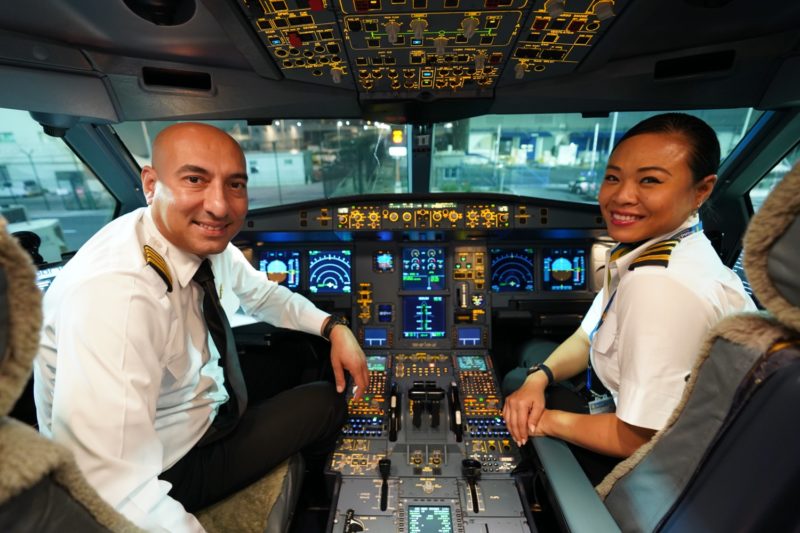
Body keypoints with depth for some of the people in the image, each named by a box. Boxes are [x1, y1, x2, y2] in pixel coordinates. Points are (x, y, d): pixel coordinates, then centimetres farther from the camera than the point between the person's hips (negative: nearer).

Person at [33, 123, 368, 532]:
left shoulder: (206, 238, -12)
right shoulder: (114, 293, -37)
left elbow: (263, 295, 6)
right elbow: (113, 494, -38)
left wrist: (333, 328, -5)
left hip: (206, 400, 7)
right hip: (166, 468, -6)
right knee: (325, 404, -5)